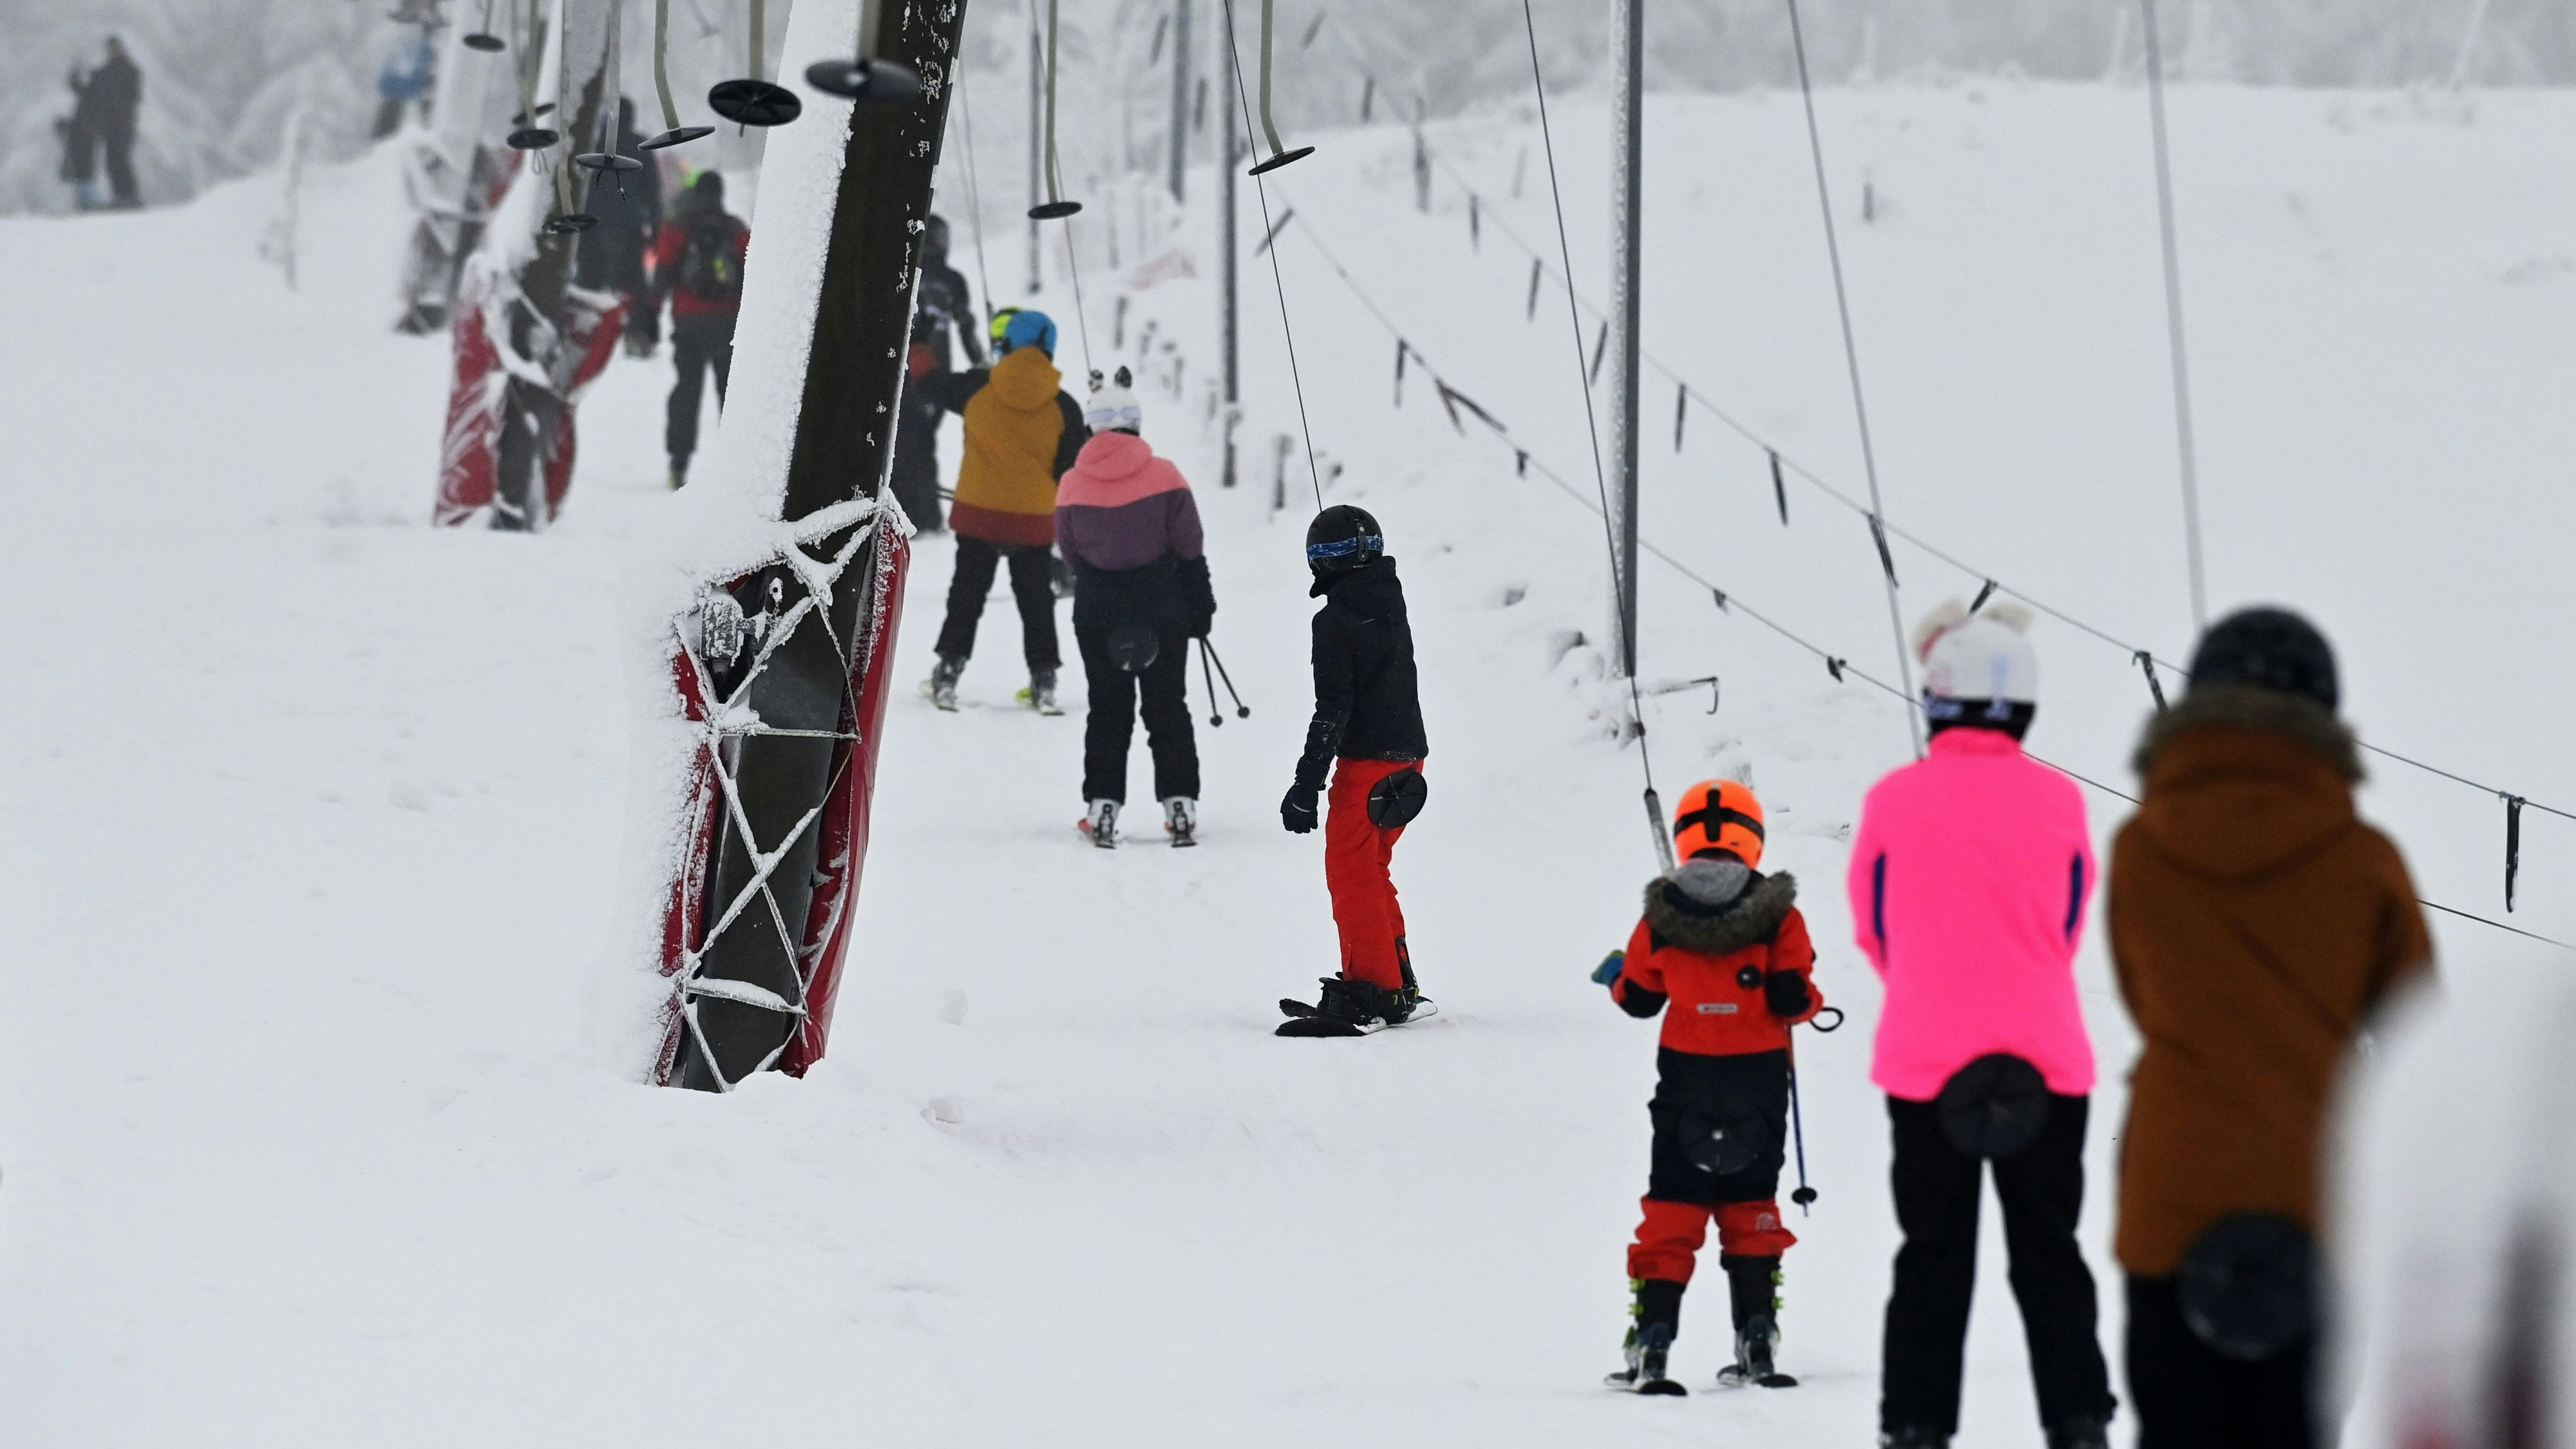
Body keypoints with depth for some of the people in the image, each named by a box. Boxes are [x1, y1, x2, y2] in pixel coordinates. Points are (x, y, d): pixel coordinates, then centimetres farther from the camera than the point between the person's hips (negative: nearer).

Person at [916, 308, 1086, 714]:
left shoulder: (976, 388, -8)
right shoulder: (1063, 407, -6)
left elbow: (929, 384, 9)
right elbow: (1072, 470, -3)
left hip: (978, 513, 0)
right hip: (1036, 521, 0)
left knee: (967, 595, 13)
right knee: (1036, 601, 12)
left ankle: (949, 672, 11)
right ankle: (1043, 681, 10)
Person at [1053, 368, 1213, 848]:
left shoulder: (1072, 485, -6)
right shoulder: (1164, 477, -10)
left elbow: (1069, 551, 6)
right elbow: (1190, 551, -5)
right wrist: (1202, 606, 6)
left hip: (1097, 614, 1)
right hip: (1162, 609, -1)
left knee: (1107, 710, 9)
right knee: (1168, 709, 8)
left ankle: (1102, 807, 5)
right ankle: (1180, 805, 4)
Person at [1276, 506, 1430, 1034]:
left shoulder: (1335, 621, -15)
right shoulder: (1391, 602, 8)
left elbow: (1332, 710, -17)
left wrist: (1307, 786, -15)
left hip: (1365, 763, -8)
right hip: (1408, 754, 8)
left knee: (1351, 873, -2)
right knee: (1371, 871, 18)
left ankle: (1374, 987, -6)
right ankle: (1398, 984, 20)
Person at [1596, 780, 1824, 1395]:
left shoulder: (1660, 917, -3)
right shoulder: (1777, 914, -7)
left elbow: (1639, 998, 6)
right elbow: (1792, 998, -10)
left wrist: (1615, 974, 27)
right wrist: (1811, 1004, 13)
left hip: (1685, 1077, 0)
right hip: (1759, 1074, 0)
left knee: (1672, 1208, 4)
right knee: (1749, 1205, 11)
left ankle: (1652, 1337, -4)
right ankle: (1757, 1336, 7)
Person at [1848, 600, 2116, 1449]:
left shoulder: (1894, 802, -7)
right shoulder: (2058, 800, -3)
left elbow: (1874, 932, 6)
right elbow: (2069, 927, 10)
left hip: (1924, 1061, -1)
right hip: (2045, 1059, 1)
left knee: (1933, 1258, 7)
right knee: (2049, 1253, 10)